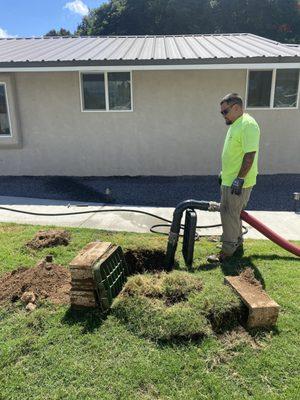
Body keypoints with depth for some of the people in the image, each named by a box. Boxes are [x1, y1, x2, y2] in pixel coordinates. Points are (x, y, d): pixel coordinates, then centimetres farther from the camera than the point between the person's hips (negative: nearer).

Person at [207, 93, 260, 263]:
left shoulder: (248, 125, -19)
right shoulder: (236, 124, 14)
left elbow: (249, 155, -24)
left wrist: (239, 179, -25)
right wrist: (224, 173, 24)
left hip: (238, 182, -10)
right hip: (229, 180, 10)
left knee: (230, 215, -3)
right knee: (233, 214, 18)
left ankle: (227, 251, 9)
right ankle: (237, 244, 32)